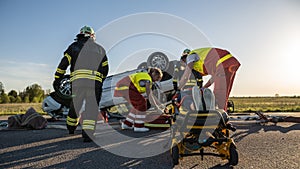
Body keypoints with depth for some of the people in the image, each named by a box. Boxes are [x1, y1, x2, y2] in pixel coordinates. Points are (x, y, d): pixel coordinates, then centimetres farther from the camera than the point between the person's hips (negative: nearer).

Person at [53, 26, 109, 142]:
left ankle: (71, 128, 36)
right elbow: (105, 69, 18)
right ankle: (88, 133, -6)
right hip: (95, 83, 0)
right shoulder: (100, 49, 19)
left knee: (75, 105, 17)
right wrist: (100, 82, 29)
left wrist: (57, 79, 11)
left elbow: (64, 63, 7)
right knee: (91, 107, 3)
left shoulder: (74, 46, 14)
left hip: (78, 81, 0)